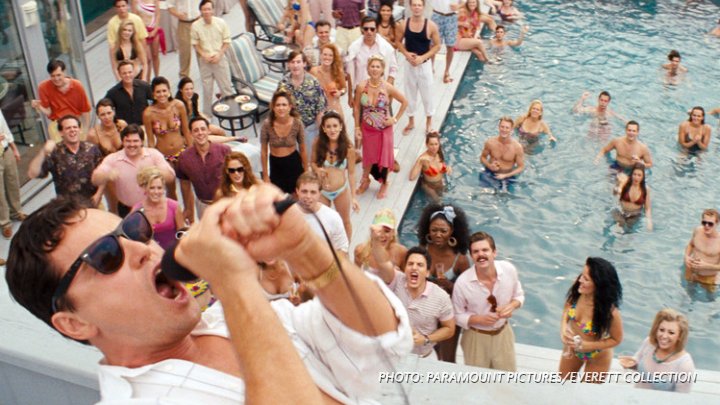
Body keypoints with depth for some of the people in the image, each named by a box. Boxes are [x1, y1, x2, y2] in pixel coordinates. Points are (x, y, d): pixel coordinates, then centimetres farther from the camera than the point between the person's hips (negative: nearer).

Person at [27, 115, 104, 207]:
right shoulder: (54, 153, -8)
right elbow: (32, 174, -15)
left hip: (92, 202, 2)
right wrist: (43, 152, -25)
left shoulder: (92, 149, 0)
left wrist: (98, 194, -8)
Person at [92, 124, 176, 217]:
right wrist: (108, 175, -38)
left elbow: (171, 177, -12)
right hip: (126, 211, 0)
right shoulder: (113, 159, -4)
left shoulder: (154, 154, -4)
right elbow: (95, 180, -15)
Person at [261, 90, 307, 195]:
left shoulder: (297, 123, -16)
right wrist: (265, 175, -1)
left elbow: (302, 150, -4)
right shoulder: (267, 124, -17)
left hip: (294, 163, 0)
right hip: (275, 165, 0)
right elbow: (263, 151, -6)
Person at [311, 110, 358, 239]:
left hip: (341, 191, -1)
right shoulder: (318, 144, -13)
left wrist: (353, 197, -8)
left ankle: (346, 249, 43)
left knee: (345, 222, 20)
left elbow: (351, 173, -9)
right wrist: (317, 169, -21)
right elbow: (312, 162, 2)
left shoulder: (348, 148, -16)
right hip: (322, 191, 1)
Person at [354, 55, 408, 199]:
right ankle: (365, 180, 43)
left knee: (384, 156, 12)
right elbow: (356, 108, -2)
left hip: (384, 129, -1)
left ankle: (384, 184, 36)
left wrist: (395, 119, -6)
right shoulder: (361, 87, -13)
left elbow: (405, 102, -4)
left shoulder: (388, 88, -16)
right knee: (368, 156, 18)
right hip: (367, 128, 1)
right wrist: (357, 128, -2)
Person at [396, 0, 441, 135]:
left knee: (427, 94, 9)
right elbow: (399, 42, 6)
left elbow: (437, 45, -6)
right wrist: (406, 54, -13)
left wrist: (423, 57, -17)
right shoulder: (403, 24, -6)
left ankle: (429, 122, 29)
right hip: (409, 64, 2)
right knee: (409, 93, 13)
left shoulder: (431, 26, -12)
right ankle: (411, 121, 30)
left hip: (424, 64, -2)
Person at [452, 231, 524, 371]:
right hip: (476, 337, -2)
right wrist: (480, 319, -28)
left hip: (503, 333, 3)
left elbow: (519, 295, 2)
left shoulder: (509, 269, -17)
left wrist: (512, 306, -20)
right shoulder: (462, 282, -25)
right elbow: (457, 316, -12)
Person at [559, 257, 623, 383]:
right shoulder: (577, 289, -28)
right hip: (572, 347, 4)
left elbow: (616, 339, -20)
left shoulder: (609, 311, -39)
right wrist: (563, 328, -23)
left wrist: (585, 345, -26)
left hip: (597, 358, -4)